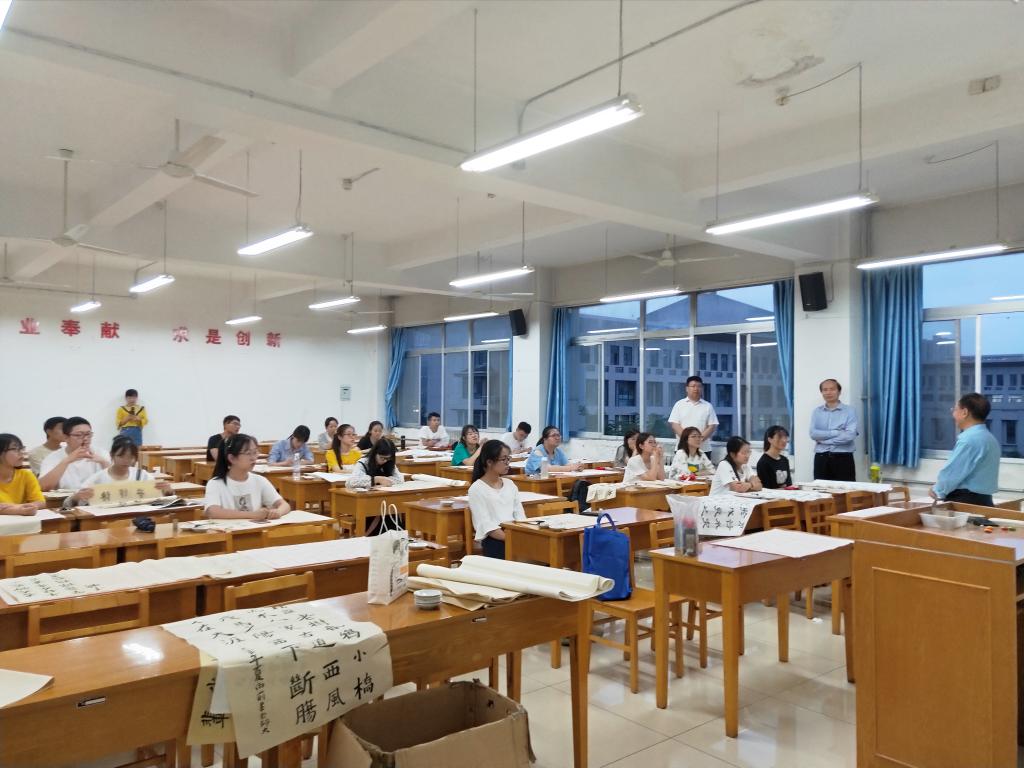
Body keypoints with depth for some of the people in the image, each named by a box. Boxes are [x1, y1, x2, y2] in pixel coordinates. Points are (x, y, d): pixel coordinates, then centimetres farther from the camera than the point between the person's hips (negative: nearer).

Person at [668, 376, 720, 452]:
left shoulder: (708, 406, 9)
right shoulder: (679, 404, 8)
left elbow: (713, 426, 4)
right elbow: (674, 424, 0)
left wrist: (701, 438, -13)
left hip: (703, 449, 1)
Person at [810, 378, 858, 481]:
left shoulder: (849, 410, 0)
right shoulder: (816, 412, 9)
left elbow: (850, 435, -14)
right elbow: (813, 434, -6)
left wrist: (823, 438, -9)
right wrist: (837, 432, -12)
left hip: (843, 458, -2)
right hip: (821, 458, 2)